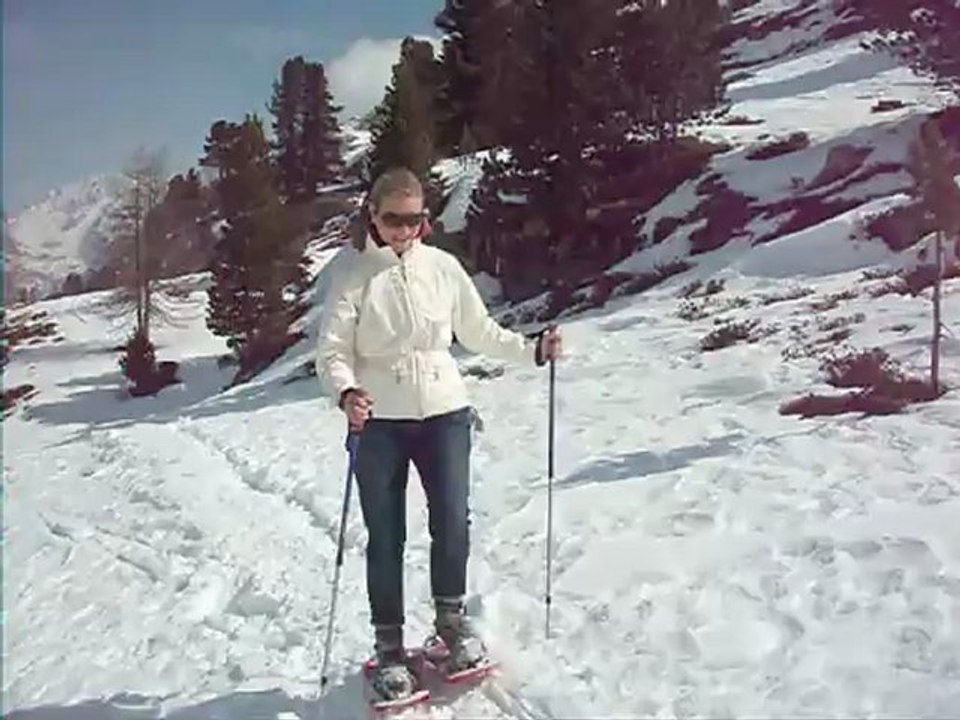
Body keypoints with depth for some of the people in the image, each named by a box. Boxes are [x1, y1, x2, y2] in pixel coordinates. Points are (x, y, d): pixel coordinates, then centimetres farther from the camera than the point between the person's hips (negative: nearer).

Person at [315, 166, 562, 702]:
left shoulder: (443, 267, 3)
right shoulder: (356, 277, -2)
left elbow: (479, 332, 11)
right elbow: (332, 351, -6)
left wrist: (532, 350, 0)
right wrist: (345, 392, -26)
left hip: (443, 411, 1)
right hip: (379, 421, -1)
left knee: (452, 521, -3)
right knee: (385, 535, 3)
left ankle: (452, 617, 23)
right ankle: (390, 643, 18)